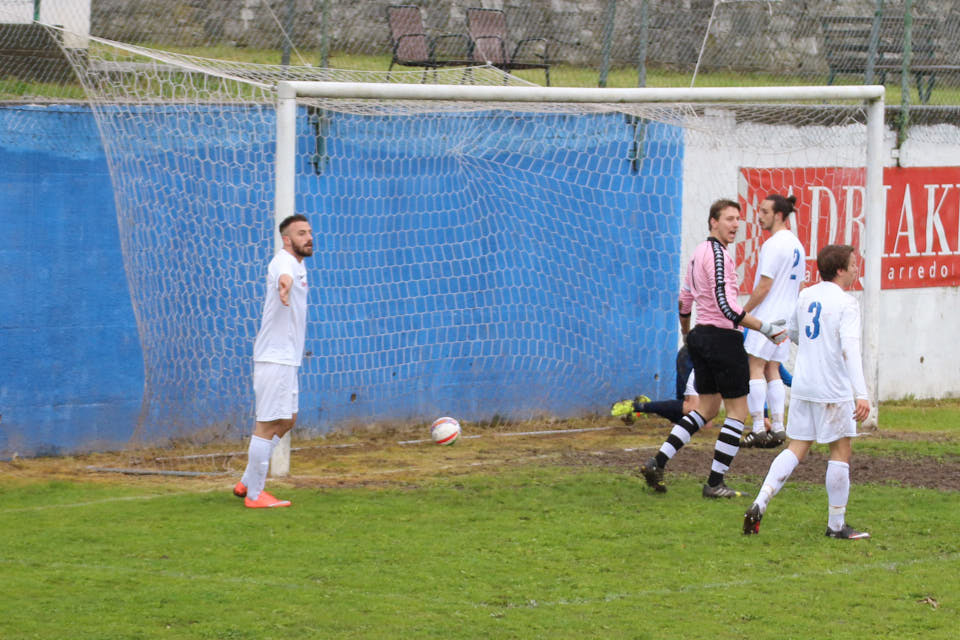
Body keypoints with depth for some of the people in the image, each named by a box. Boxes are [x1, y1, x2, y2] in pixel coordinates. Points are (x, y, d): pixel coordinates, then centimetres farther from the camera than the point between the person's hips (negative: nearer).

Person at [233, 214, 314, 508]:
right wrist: (285, 285, -64)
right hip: (274, 359, -11)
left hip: (286, 358, 11)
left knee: (286, 421, 18)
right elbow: (284, 276, -43)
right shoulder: (283, 261, -17)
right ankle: (254, 495, -2)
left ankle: (247, 483, 25)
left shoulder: (298, 264, 14)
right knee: (268, 424, -7)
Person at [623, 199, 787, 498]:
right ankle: (715, 483, -1)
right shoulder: (718, 254, -17)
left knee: (707, 408, 17)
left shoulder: (700, 252, 12)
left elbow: (685, 298, 22)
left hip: (702, 336, 10)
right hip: (723, 337, -9)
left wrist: (686, 332, 37)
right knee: (738, 412, 0)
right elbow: (726, 305, -24)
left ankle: (657, 463, 9)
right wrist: (764, 328, -22)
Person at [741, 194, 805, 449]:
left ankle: (758, 428, -11)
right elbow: (799, 286, 19)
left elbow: (764, 286, -18)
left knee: (755, 367, -6)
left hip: (767, 314, -9)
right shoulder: (796, 244, 14)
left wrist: (744, 312, -10)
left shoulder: (773, 245, -15)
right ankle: (778, 427, 6)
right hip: (786, 317, 9)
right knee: (772, 370, 11)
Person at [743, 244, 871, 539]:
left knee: (796, 449, 10)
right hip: (833, 390, -6)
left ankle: (759, 504, -6)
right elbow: (850, 349, -23)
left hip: (803, 386, 6)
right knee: (841, 451, 5)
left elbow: (792, 332, 24)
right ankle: (836, 524, 9)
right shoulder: (846, 303, -12)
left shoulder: (806, 296, 9)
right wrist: (861, 393, -30)